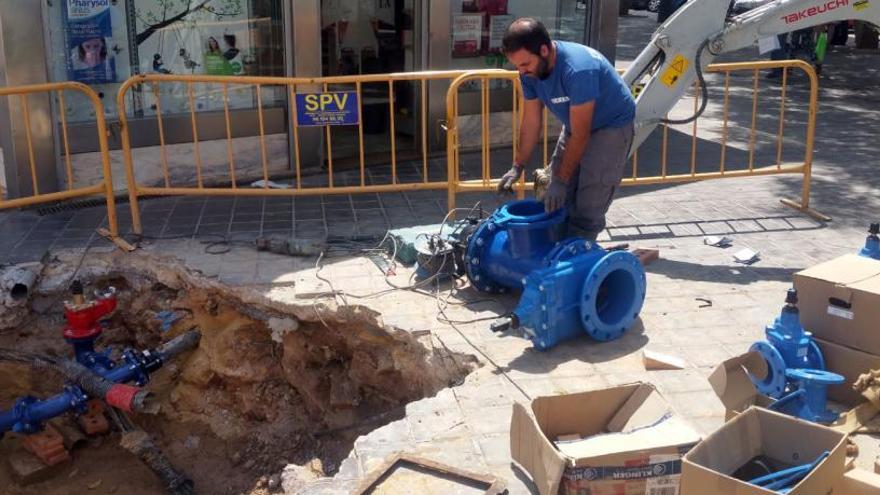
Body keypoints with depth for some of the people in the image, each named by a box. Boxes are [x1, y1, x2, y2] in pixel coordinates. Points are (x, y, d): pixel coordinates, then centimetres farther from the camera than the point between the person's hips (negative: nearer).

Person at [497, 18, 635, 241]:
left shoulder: (578, 69, -36)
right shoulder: (530, 72, -14)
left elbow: (580, 135, -30)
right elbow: (531, 123, -3)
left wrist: (562, 180, -25)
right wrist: (517, 166, -7)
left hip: (612, 126, -7)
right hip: (576, 124, 7)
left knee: (587, 210, -12)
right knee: (554, 201, 5)